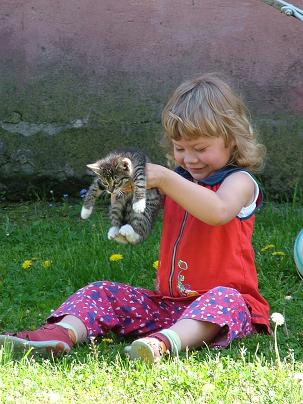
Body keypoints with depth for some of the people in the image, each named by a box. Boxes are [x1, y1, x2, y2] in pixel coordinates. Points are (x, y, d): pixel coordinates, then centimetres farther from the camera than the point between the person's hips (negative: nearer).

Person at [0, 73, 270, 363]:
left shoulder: (239, 181, -3)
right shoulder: (178, 181, 16)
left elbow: (218, 212, -27)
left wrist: (165, 179, -32)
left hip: (221, 298, -6)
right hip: (167, 302, 6)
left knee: (224, 298, -39)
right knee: (103, 293, -6)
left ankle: (165, 342, -65)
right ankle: (62, 333, -34)